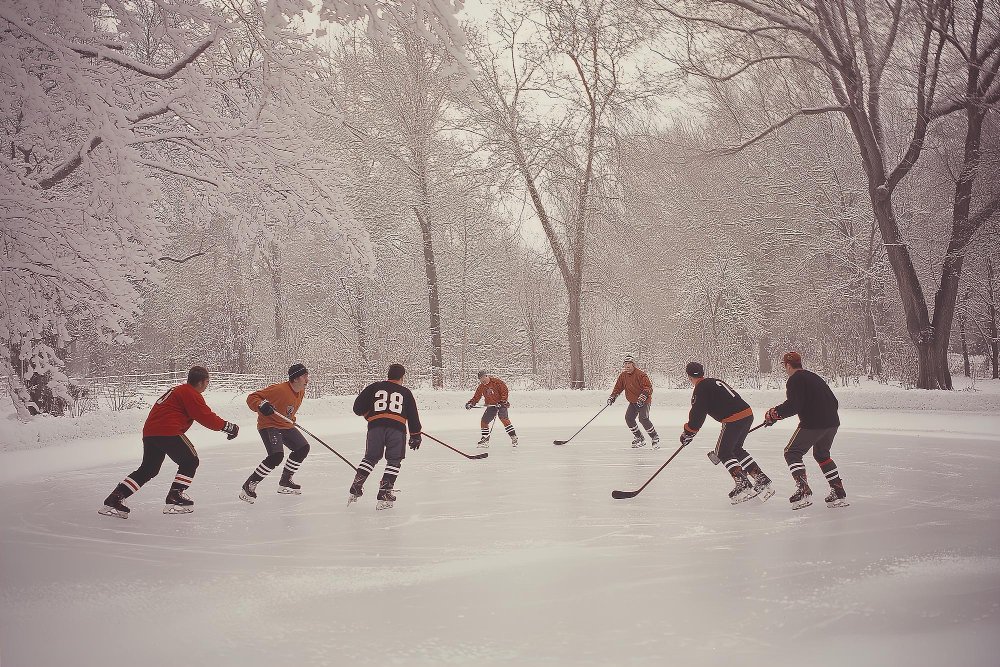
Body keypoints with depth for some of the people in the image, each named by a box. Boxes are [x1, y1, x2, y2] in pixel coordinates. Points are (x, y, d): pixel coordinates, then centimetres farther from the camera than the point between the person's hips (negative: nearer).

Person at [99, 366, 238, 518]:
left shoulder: (178, 390, 26)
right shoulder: (192, 394, -5)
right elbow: (206, 417, -9)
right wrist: (227, 426, -1)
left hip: (149, 432, 9)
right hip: (168, 432, -9)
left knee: (148, 469, 15)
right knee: (190, 461, 7)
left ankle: (114, 499, 8)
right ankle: (174, 498, 1)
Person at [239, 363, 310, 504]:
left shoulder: (301, 392, 1)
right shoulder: (279, 389, -25)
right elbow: (251, 398, -23)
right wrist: (261, 405, -41)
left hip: (286, 426, 9)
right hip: (269, 425, -9)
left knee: (303, 448, 10)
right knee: (276, 455, -26)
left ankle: (285, 482, 24)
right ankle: (248, 486, -15)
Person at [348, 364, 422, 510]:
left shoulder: (374, 387, 16)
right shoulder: (406, 392, 17)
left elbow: (358, 407, 11)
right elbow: (412, 415, 16)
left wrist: (369, 415, 29)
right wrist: (415, 436, 23)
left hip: (375, 426, 2)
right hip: (397, 428, -2)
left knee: (371, 458, 16)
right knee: (394, 460, 7)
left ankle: (356, 488, 11)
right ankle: (384, 494, -1)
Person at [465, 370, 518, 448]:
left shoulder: (496, 381, -14)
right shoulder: (481, 387, 5)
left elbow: (505, 390, -14)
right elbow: (476, 397, 9)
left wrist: (502, 401, -20)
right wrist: (471, 403, -8)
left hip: (501, 404, -6)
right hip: (491, 406, 6)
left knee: (505, 420, -20)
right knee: (484, 421, 1)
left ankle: (513, 437, -11)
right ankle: (485, 440, 13)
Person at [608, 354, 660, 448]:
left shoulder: (640, 375, -19)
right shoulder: (623, 376, 2)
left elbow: (648, 387, -22)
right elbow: (618, 387, 13)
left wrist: (644, 396, -36)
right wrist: (612, 396, 2)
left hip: (644, 401, -7)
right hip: (633, 402, 7)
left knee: (643, 419, -22)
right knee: (629, 418, -3)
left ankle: (655, 438, -7)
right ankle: (640, 439, 10)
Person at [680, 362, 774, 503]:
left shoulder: (701, 388, -4)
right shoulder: (715, 382, 23)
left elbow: (697, 414, -7)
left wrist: (688, 433, 5)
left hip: (733, 420, -9)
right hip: (748, 414, 9)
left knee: (723, 452, 6)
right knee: (736, 449, 22)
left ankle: (743, 484, -6)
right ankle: (761, 479, 18)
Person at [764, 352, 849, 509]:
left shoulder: (794, 380, -5)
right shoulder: (814, 377, 21)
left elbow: (794, 405, -18)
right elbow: (833, 401, 23)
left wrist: (775, 413, -7)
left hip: (812, 424, -8)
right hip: (832, 422, 9)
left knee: (792, 453, 2)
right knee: (821, 454, 26)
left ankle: (803, 490, -16)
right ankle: (839, 493, 22)